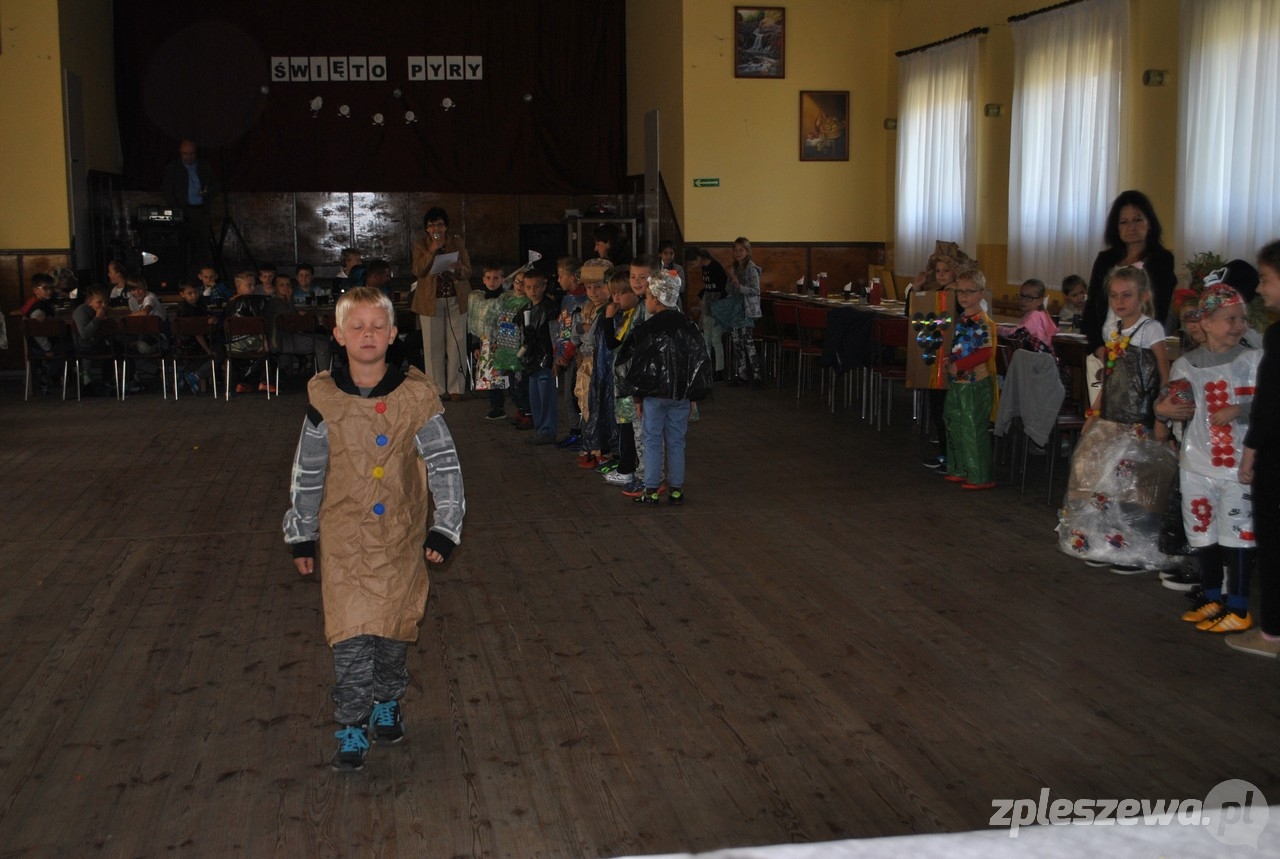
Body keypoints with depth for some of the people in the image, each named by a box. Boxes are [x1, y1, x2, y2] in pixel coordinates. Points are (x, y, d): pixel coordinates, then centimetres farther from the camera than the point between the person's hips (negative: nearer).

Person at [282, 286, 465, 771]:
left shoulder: (416, 396, -7)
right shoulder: (323, 398, -5)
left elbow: (444, 466, -2)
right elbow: (307, 473, 4)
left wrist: (445, 529, -6)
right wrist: (301, 536, 7)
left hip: (400, 537, 1)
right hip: (343, 538, 0)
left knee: (393, 631, 11)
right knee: (350, 638, -5)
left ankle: (387, 704, 36)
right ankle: (352, 730, 10)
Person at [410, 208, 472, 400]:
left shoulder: (458, 243, 5)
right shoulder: (420, 245, 3)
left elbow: (468, 272, 0)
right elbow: (418, 271, -10)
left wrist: (458, 268, -23)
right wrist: (432, 250, -18)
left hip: (456, 299, 1)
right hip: (431, 301, 0)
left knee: (457, 344, 1)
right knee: (433, 345, 0)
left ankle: (456, 387, 8)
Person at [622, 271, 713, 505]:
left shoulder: (645, 329, -11)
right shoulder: (688, 326, 2)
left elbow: (636, 364, -8)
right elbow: (701, 361, 5)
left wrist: (637, 396, 2)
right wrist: (693, 396, 10)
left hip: (653, 395, -4)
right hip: (681, 395, 4)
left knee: (653, 442, 5)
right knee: (677, 442, 11)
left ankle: (652, 490, 8)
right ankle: (676, 490, 16)